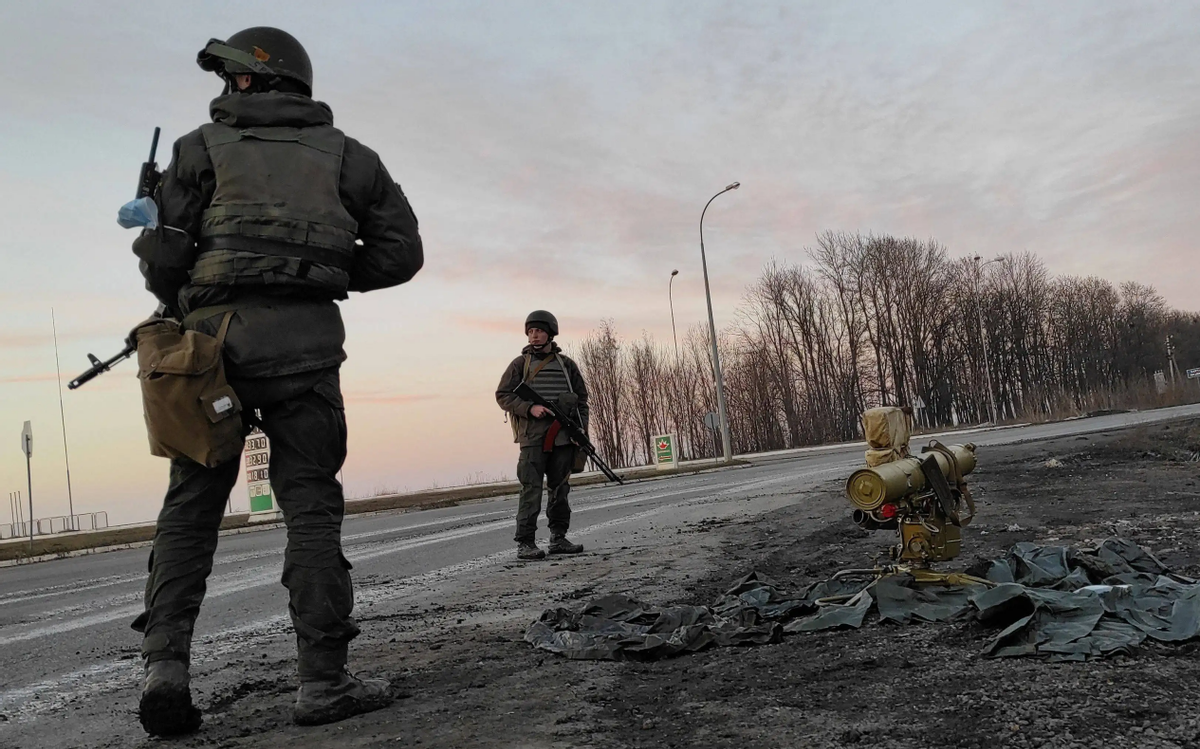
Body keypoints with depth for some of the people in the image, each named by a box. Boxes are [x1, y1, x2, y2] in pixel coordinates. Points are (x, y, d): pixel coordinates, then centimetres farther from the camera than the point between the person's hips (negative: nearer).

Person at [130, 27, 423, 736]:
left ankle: (166, 664, 2)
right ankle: (323, 678, 2)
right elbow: (401, 251, 11)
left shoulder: (202, 147, 11)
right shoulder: (344, 153, 14)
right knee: (311, 505, 3)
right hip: (304, 344, 0)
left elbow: (161, 257, 4)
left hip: (211, 338, 1)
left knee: (191, 504, 11)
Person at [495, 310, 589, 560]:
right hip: (533, 436, -3)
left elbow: (581, 399, 15)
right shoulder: (520, 364, 7)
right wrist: (530, 408, -13)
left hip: (564, 436, 3)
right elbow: (502, 394, 2)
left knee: (560, 489, 8)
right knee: (531, 489, -8)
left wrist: (581, 429, 3)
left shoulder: (566, 364, 13)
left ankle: (558, 538, 17)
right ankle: (525, 543, -6)